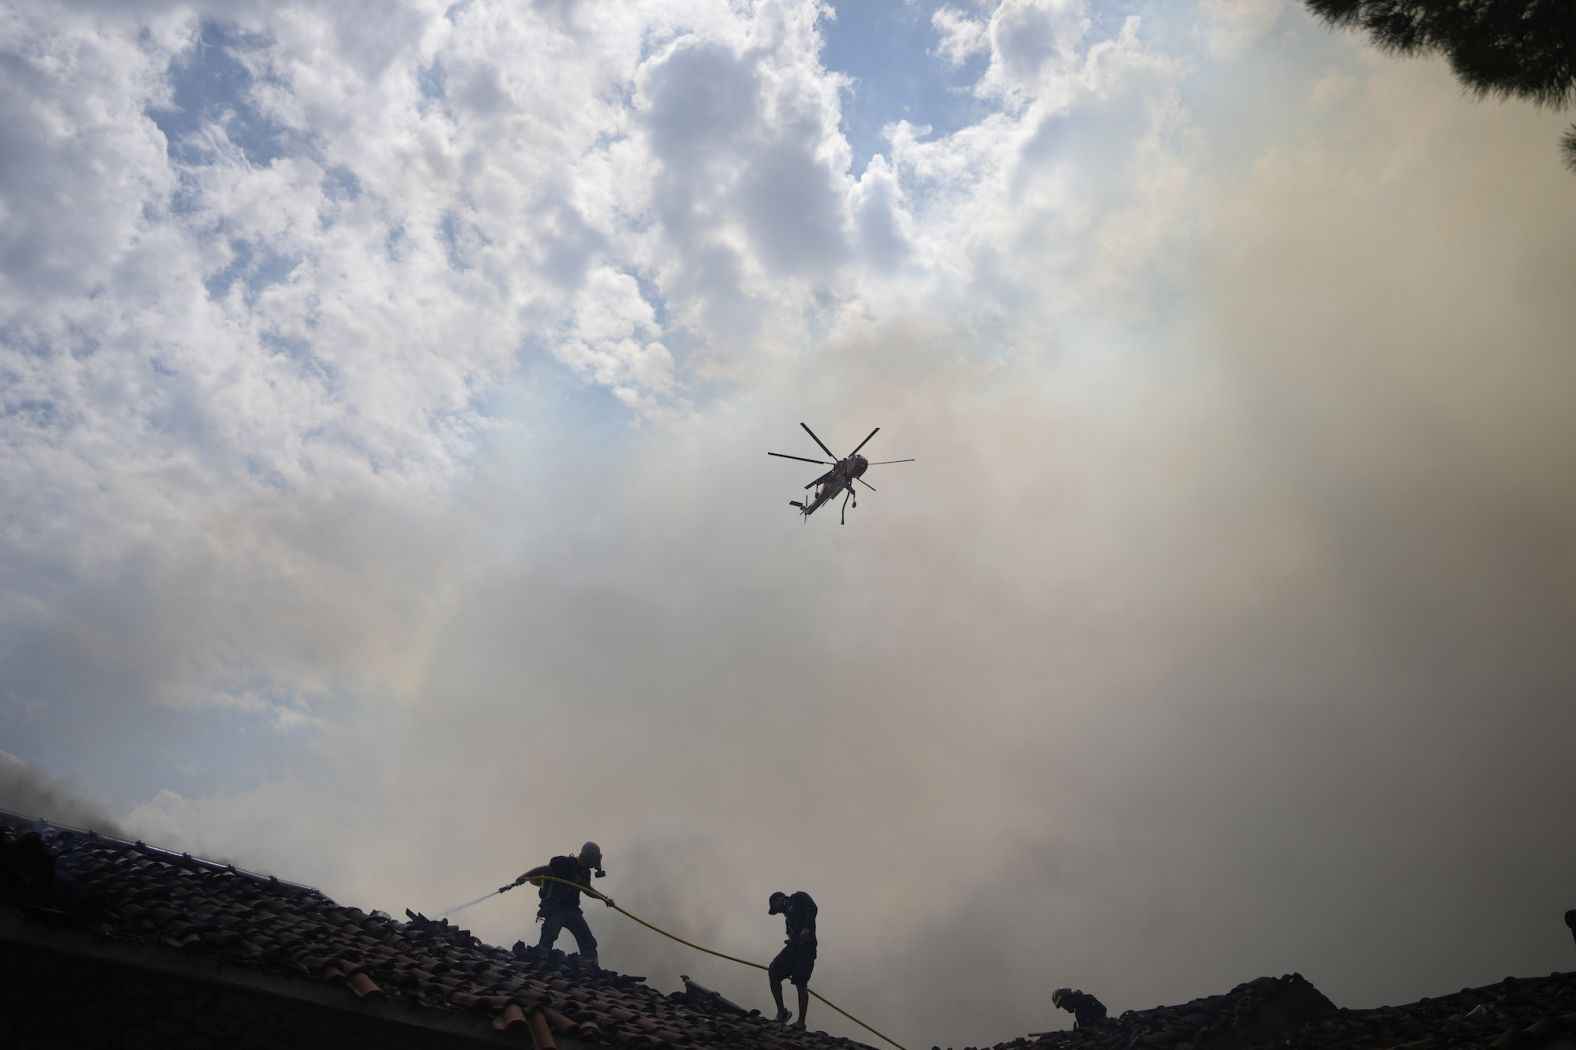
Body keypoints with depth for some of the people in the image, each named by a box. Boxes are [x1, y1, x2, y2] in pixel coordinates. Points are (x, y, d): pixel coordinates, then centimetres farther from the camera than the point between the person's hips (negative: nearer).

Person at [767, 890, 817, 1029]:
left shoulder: (799, 897, 9)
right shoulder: (788, 914, 31)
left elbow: (812, 908, -10)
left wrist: (806, 928, -25)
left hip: (805, 946, -8)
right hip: (793, 947, 8)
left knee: (801, 983, -9)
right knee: (773, 972, -8)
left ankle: (801, 1022, -5)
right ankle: (781, 1012, -3)